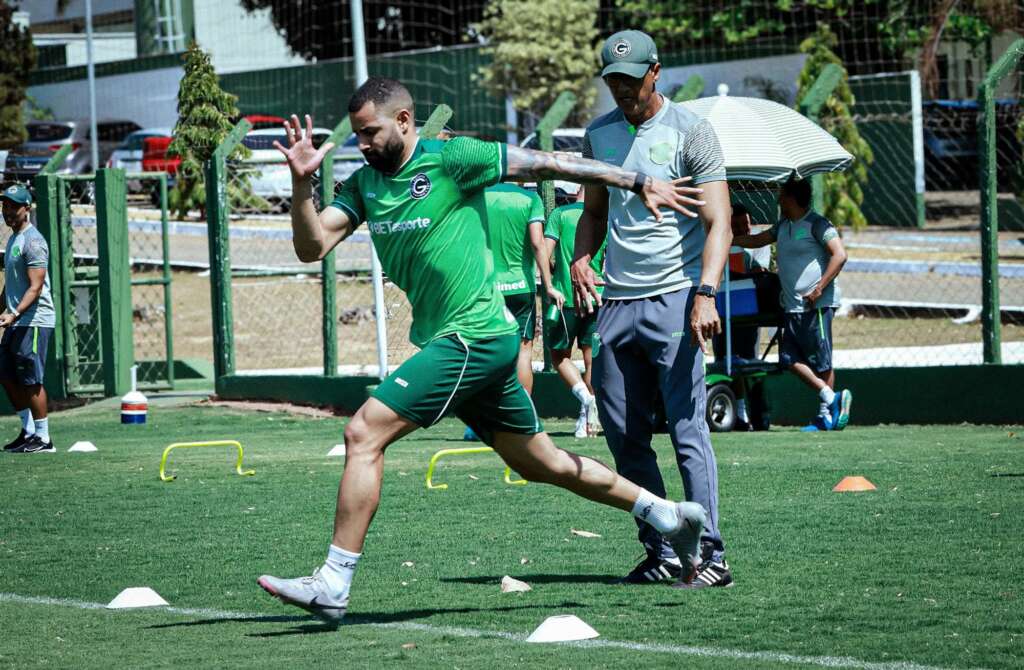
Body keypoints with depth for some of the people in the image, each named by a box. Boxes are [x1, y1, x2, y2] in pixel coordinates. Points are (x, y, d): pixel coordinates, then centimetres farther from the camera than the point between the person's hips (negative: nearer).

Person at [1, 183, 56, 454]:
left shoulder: (32, 241, -14)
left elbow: (35, 287, -21)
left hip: (35, 321, -10)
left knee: (30, 380, -7)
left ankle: (43, 437, -1)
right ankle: (28, 430, 21)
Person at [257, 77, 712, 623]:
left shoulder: (451, 159, -11)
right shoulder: (364, 184, 10)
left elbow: (548, 164, -5)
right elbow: (311, 247, 2)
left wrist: (640, 183, -2)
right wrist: (301, 182, -15)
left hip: (473, 338, -9)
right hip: (451, 342, 9)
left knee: (363, 433, -15)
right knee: (543, 464, 17)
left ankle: (332, 585, -13)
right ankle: (671, 517, 30)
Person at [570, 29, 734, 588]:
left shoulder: (690, 132, -3)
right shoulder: (599, 134, 13)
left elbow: (718, 223, -9)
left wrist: (705, 293, -23)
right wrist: (580, 259, 5)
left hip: (672, 300, -6)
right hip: (615, 303, 6)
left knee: (687, 428, -11)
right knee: (623, 435, 4)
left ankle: (710, 556, -11)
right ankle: (661, 553, 12)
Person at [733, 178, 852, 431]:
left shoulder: (817, 224, -8)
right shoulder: (783, 226, 18)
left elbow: (840, 255, -15)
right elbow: (756, 240, 31)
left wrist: (819, 289, -19)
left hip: (816, 305, -9)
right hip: (793, 306, 9)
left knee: (821, 361, -5)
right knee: (790, 358, 1)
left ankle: (826, 415, -1)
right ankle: (830, 398, 4)